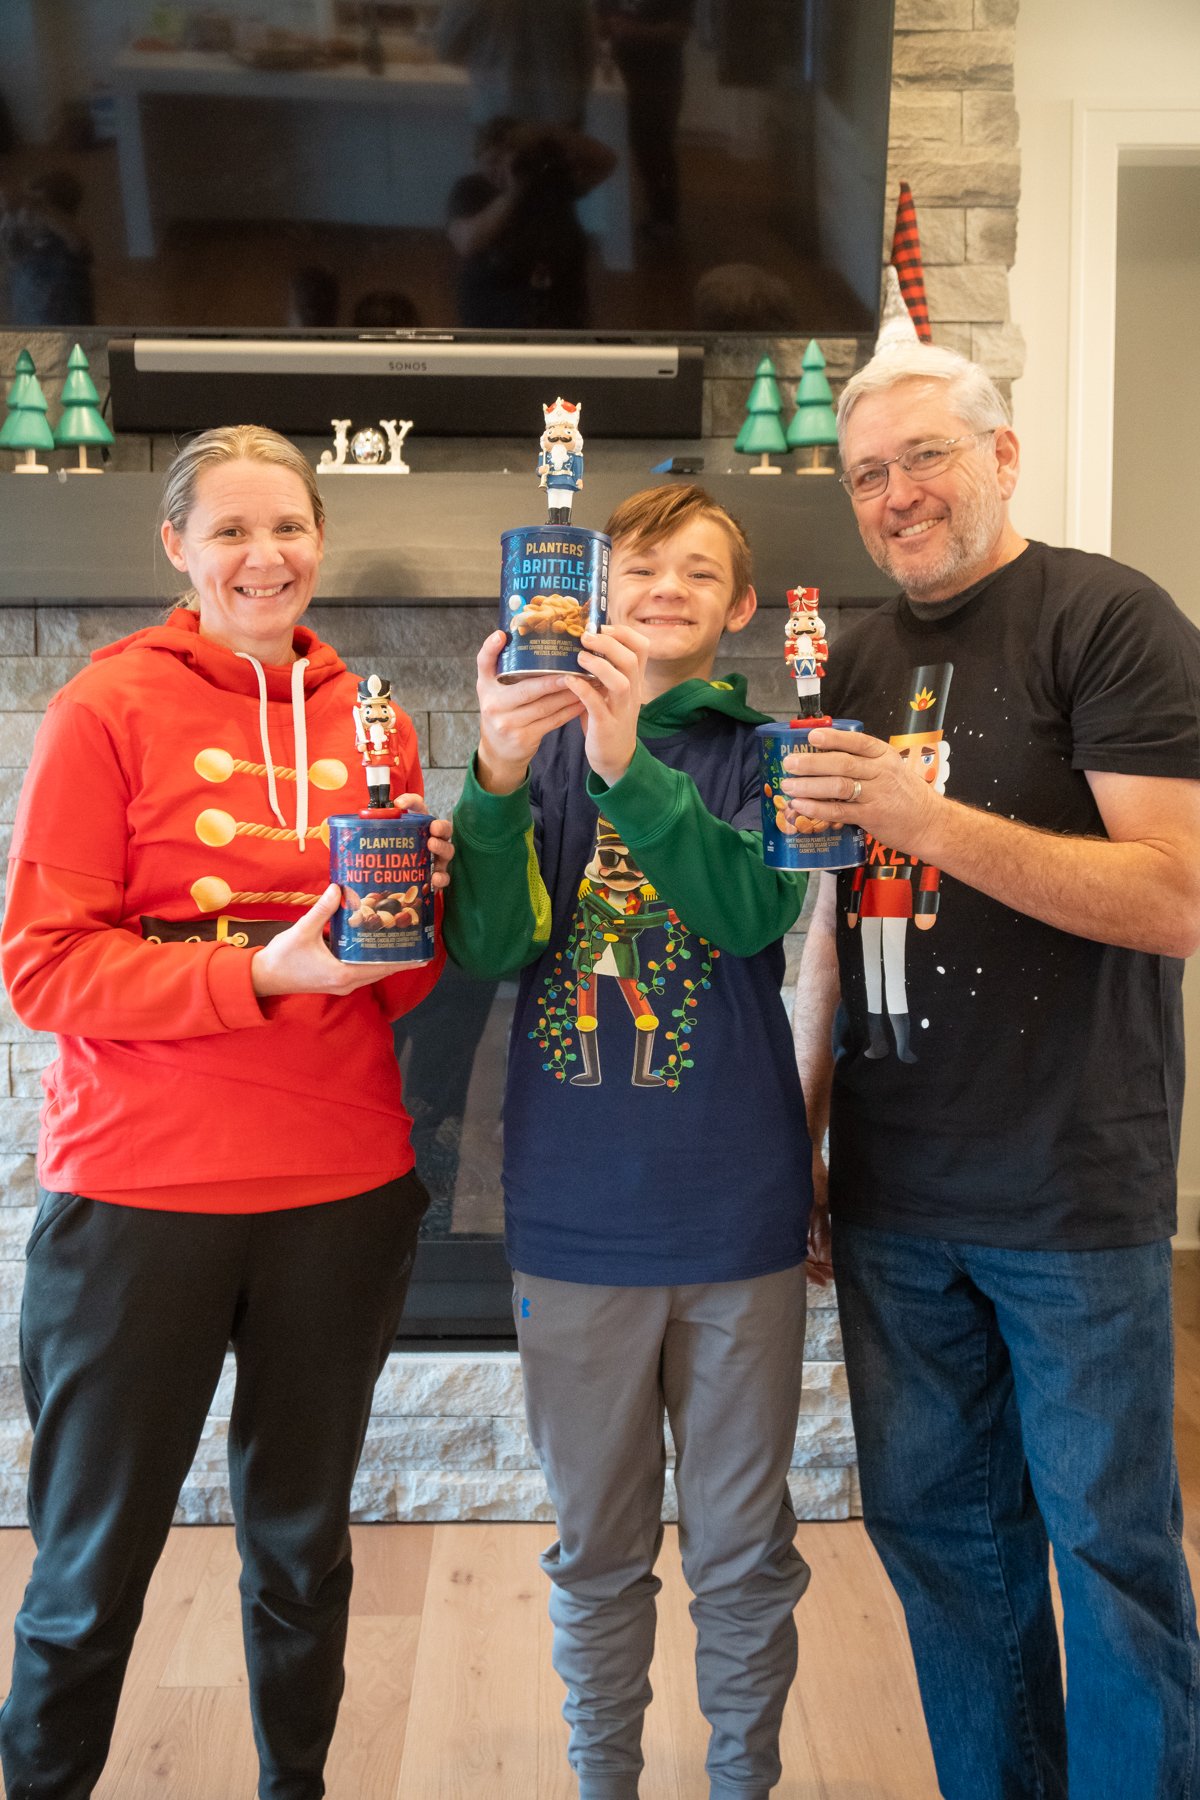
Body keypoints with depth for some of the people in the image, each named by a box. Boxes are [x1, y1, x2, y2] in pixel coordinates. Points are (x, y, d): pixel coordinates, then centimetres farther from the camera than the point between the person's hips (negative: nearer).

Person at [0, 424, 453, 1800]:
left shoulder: (367, 722, 6)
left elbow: (411, 982, 10)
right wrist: (261, 970, -20)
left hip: (343, 1191, 4)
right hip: (140, 1190, -3)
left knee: (303, 1539, 18)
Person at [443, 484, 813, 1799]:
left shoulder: (764, 752, 0)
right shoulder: (542, 749, 3)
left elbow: (757, 909, -19)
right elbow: (486, 949, -9)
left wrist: (629, 766, -32)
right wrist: (497, 781, -25)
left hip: (735, 1212, 0)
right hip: (574, 1217, 1)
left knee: (742, 1545, 14)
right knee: (596, 1546, 16)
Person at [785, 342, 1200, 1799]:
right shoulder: (859, 661, 11)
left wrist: (931, 820, -25)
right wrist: (801, 1128, 13)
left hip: (1072, 1189, -5)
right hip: (891, 1189, 6)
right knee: (935, 1529, 15)